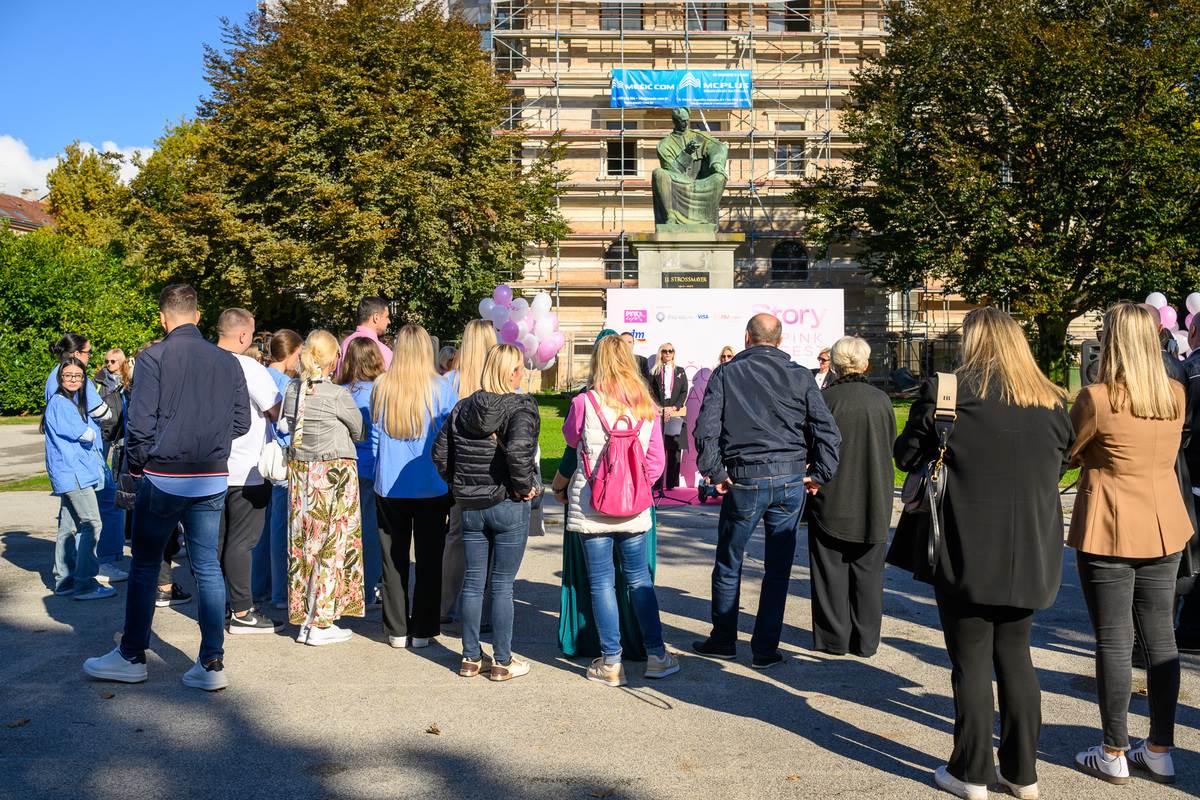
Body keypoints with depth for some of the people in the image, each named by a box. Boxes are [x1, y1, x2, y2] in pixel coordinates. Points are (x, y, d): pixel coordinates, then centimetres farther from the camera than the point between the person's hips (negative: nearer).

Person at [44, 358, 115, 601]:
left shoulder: (76, 401, 18)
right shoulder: (60, 402, -11)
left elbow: (94, 432, 14)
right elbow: (83, 433, -15)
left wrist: (89, 433, -4)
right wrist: (91, 432, 4)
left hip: (73, 473, 10)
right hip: (72, 472, -10)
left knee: (69, 526, 13)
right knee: (91, 524, -10)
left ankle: (64, 580, 21)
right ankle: (84, 584, -9)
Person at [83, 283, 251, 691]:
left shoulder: (153, 357, -10)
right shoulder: (228, 362, 2)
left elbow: (141, 420, -13)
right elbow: (241, 422, 4)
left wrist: (136, 463, 2)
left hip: (163, 477, -3)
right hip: (212, 479, 4)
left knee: (145, 566, 12)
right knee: (207, 567, 8)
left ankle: (132, 657, 23)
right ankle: (212, 664, 9)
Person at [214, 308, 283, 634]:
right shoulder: (248, 367, -15)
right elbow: (278, 413, -12)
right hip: (247, 471, -6)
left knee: (216, 540, 13)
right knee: (241, 542, -1)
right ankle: (242, 613, 5)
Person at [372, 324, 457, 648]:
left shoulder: (380, 387, -3)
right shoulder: (442, 388, -9)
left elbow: (374, 439, 5)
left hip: (388, 487, 2)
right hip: (432, 487, -2)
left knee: (394, 559, 11)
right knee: (429, 559, 10)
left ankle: (397, 630, 18)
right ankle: (423, 630, 15)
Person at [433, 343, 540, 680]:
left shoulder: (463, 407, 5)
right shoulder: (521, 406, -13)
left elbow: (440, 452, 6)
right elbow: (518, 450, -29)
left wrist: (459, 486, 13)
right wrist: (525, 486, -15)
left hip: (470, 507, 5)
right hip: (509, 506, -5)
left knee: (473, 582, 13)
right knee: (502, 586, 4)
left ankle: (471, 657, 22)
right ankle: (502, 661, 14)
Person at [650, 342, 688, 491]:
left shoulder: (680, 371, 13)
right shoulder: (654, 372, 9)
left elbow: (684, 392, 7)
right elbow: (651, 393, 3)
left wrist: (674, 408, -6)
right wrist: (662, 409, -8)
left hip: (676, 413, 1)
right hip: (659, 414, -1)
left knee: (674, 449, -1)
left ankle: (672, 482, 2)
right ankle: (657, 483, -6)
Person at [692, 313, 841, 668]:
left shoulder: (726, 373, 0)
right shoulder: (800, 375, 5)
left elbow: (706, 427, -9)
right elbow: (827, 429, -1)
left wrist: (715, 472, -3)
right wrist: (819, 474, 5)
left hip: (744, 479, -1)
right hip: (791, 480, 2)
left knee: (728, 565, 14)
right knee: (778, 568, 9)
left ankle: (723, 639, 26)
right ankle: (765, 649, 15)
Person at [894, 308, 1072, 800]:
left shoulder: (946, 393, -12)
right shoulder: (1052, 403, 2)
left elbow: (906, 455, -4)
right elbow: (1058, 467, 13)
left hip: (967, 554, -4)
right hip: (1029, 556, 5)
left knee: (971, 661, 7)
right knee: (1014, 655, 17)